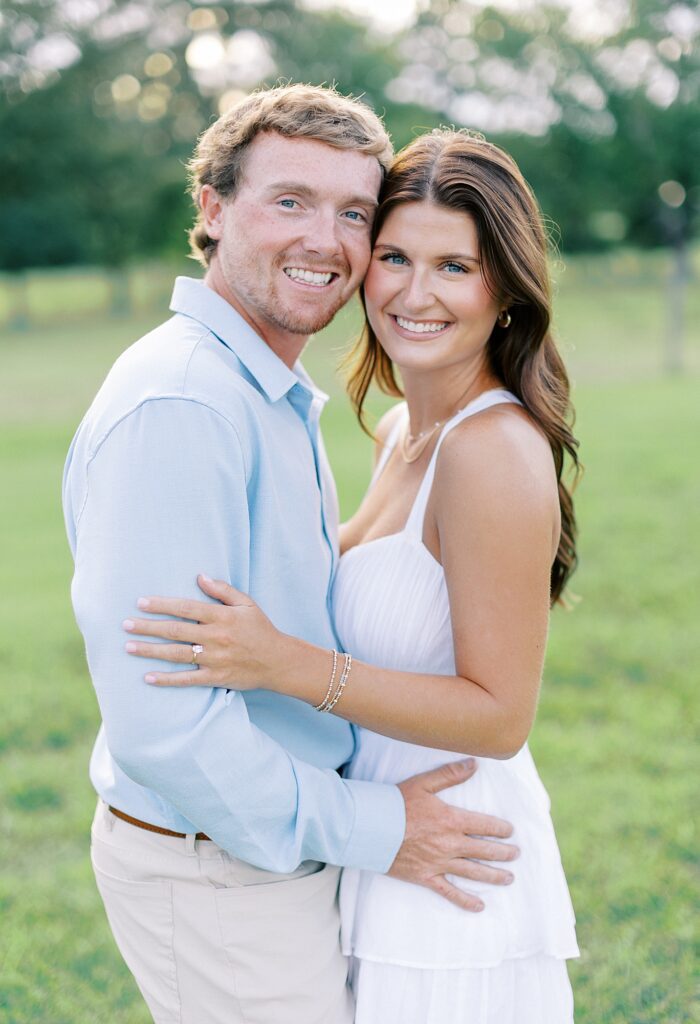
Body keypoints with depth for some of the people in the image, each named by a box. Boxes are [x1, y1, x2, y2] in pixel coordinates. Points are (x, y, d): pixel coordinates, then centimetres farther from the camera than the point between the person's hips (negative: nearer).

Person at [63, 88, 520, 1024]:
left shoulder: (278, 401, 9)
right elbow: (160, 720, -28)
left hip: (282, 838, 10)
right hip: (214, 878, -9)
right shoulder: (174, 409, -24)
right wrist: (368, 829, -20)